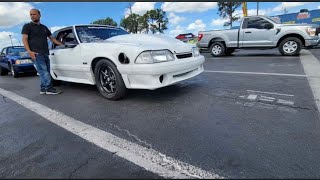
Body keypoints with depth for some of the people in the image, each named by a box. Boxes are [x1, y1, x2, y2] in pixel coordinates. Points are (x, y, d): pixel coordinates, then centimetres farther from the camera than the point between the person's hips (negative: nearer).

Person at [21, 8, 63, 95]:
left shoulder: (44, 27, 22)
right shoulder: (27, 26, 6)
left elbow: (52, 38, 27)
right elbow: (24, 39, -2)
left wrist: (62, 45, 18)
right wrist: (29, 51, -17)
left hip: (45, 53, 6)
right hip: (36, 54, -6)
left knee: (45, 73, 5)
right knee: (44, 72, -14)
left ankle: (43, 89, 11)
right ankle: (49, 88, -15)